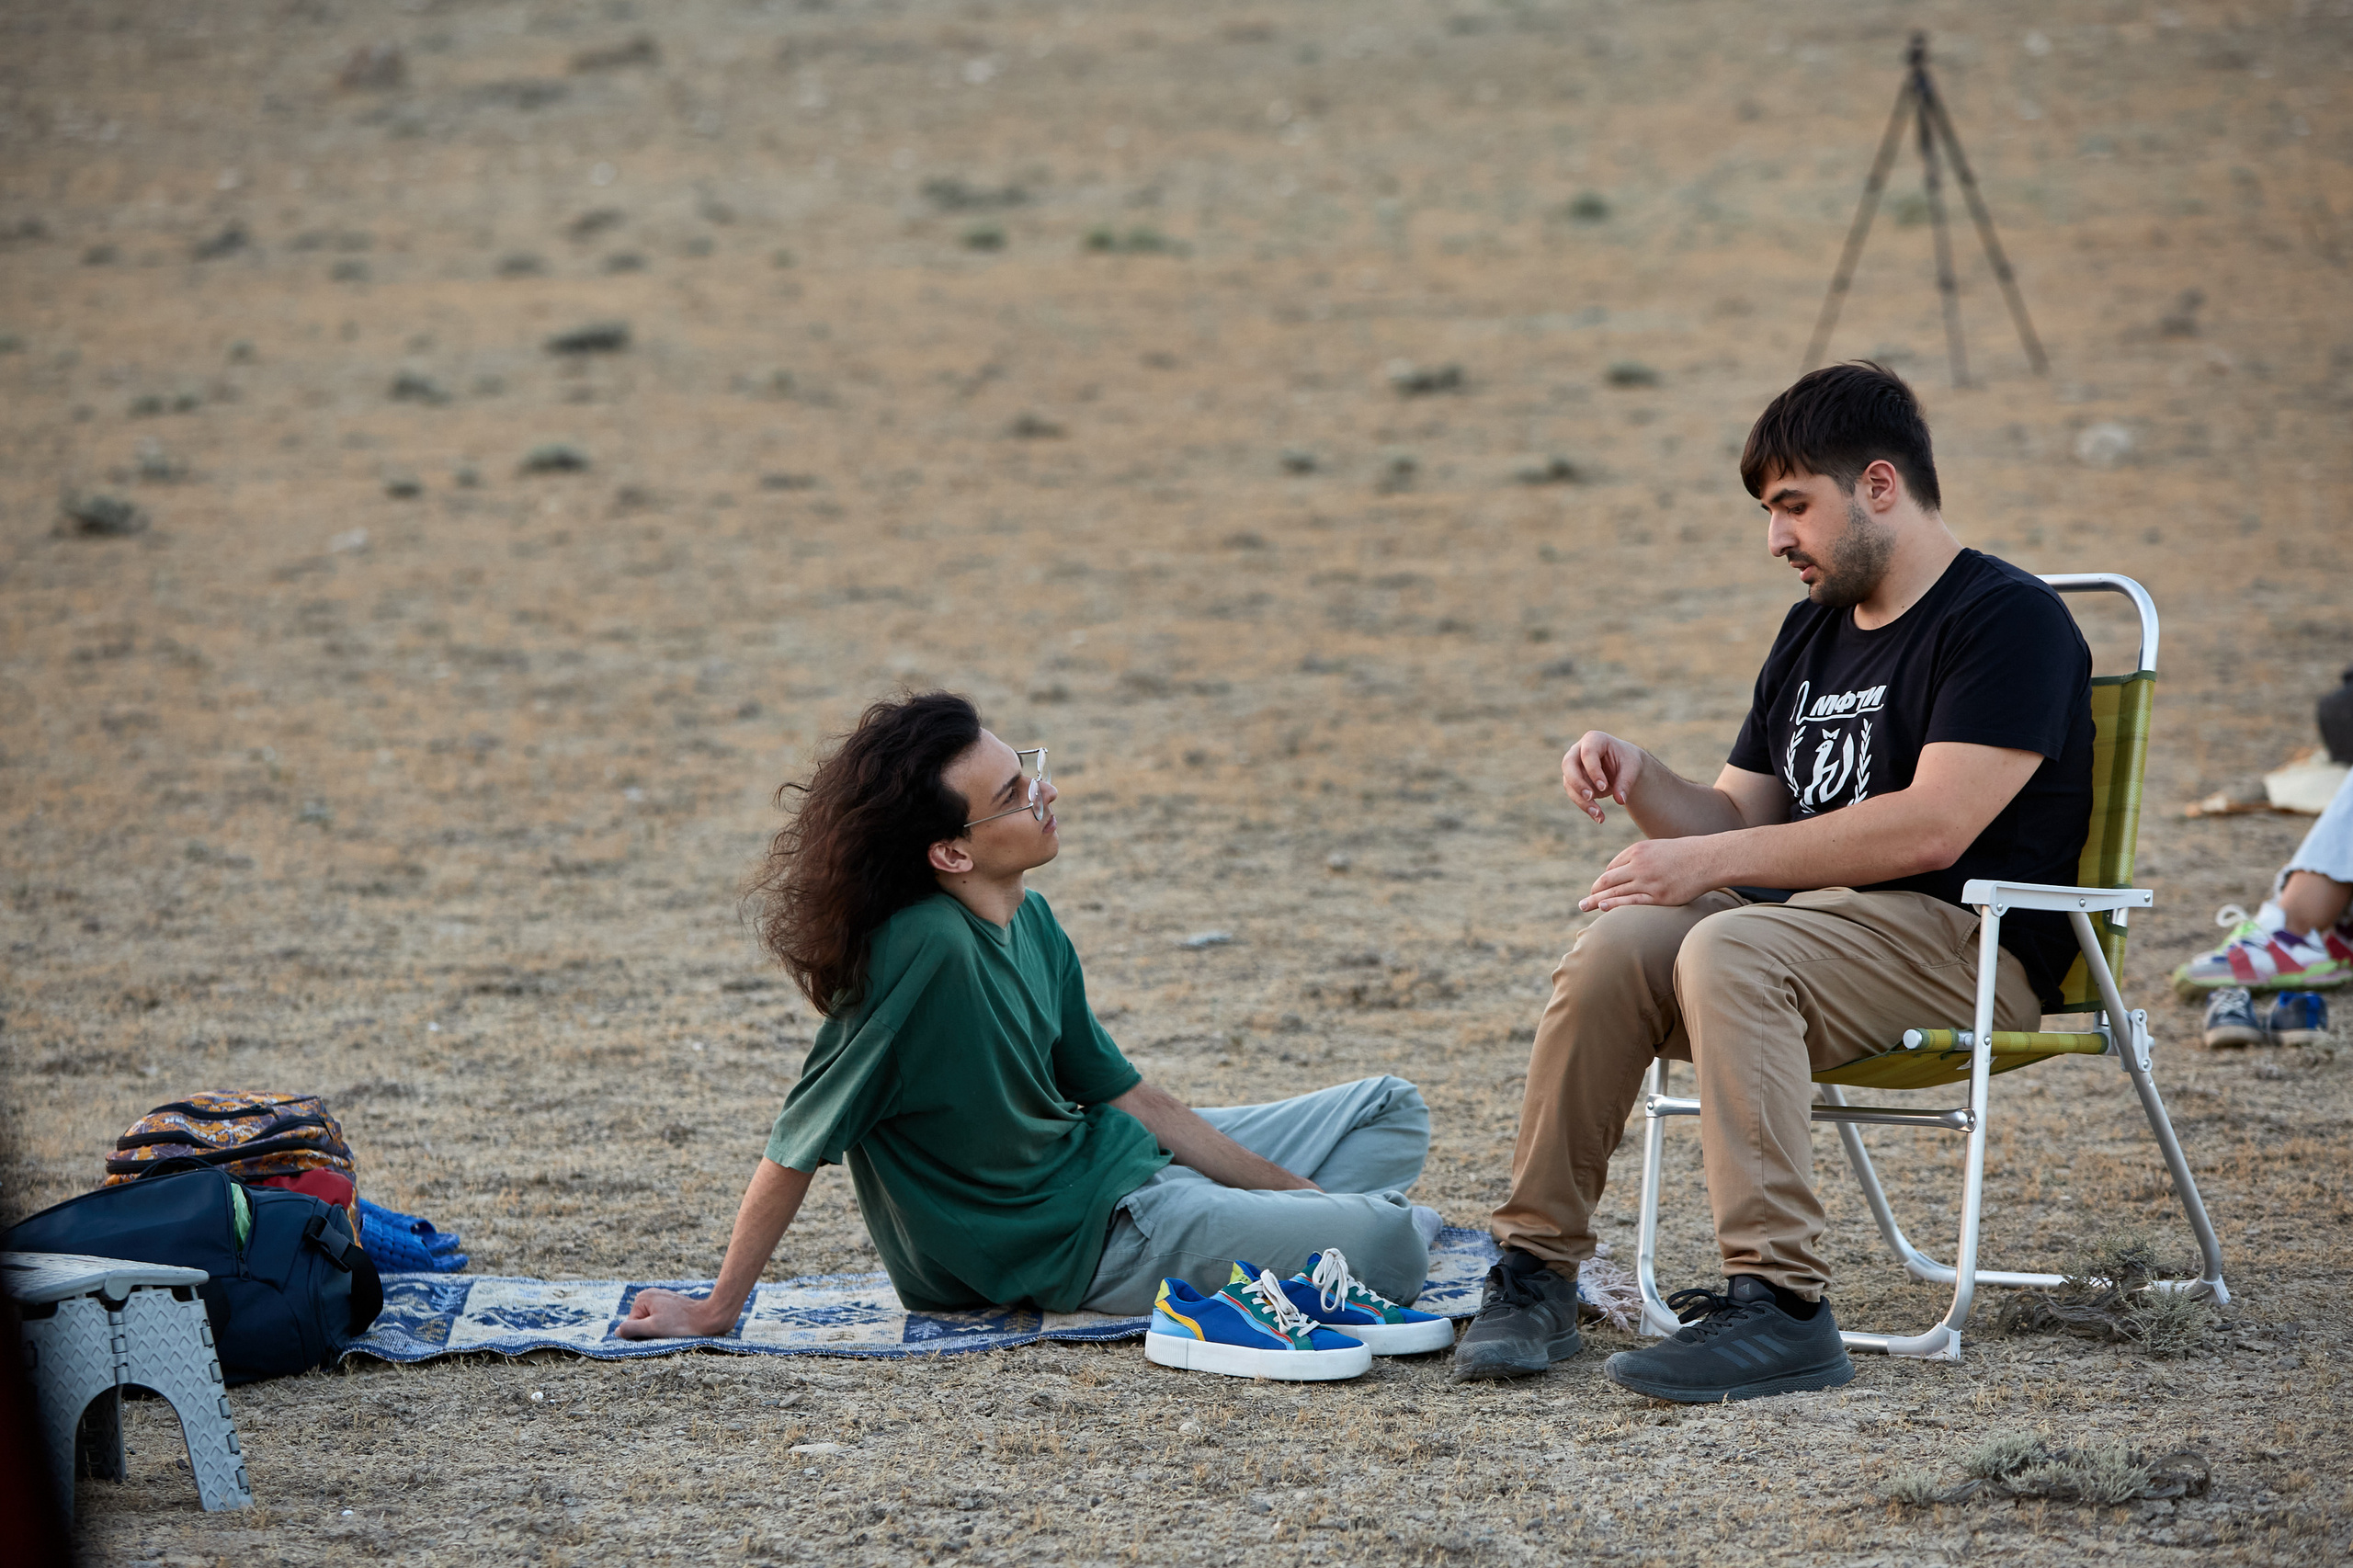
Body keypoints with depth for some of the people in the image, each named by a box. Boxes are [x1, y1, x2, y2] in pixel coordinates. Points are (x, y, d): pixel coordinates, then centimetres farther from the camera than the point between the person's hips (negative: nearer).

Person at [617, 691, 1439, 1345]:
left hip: (1109, 1161, 9)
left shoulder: (1031, 922, -1)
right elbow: (800, 1143, -23)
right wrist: (717, 1313, -18)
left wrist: (1293, 1188, 8)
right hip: (1070, 1239, -9)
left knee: (1390, 1113, 14)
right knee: (1383, 1248, -19)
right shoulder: (924, 950, -28)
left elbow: (1128, 1097, 10)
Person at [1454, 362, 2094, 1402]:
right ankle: (1535, 1269, -17)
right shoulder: (1814, 633, 21)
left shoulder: (2009, 619, -6)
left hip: (1962, 939, -7)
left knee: (1728, 949, -34)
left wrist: (1709, 864, -17)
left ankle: (1779, 1305, -39)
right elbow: (1740, 822, 24)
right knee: (1615, 946, -20)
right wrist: (1642, 784, 1)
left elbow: (1932, 826, -19)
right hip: (1813, 921, 7)